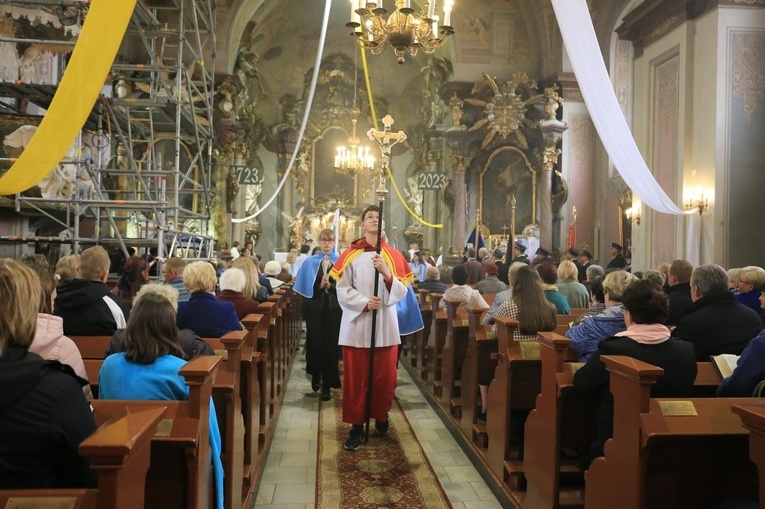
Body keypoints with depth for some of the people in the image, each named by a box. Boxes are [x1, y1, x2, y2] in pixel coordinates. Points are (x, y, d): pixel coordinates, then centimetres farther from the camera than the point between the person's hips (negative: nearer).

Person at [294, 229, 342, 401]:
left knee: (330, 344, -1)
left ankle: (327, 384, 7)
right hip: (315, 308, 1)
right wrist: (320, 285, -17)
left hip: (334, 308, -1)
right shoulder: (309, 262, 5)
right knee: (314, 342, 8)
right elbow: (307, 287, -2)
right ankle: (316, 376, 31)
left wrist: (330, 286, -22)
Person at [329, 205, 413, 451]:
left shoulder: (393, 256, 4)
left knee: (385, 376, 7)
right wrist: (364, 302, -18)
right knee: (356, 377, 1)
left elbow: (401, 292, -2)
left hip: (385, 325, 1)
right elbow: (342, 290, -4)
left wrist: (386, 273, -18)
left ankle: (381, 417, 29)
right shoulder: (350, 255, 1)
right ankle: (357, 426, 10)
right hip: (357, 325, -1)